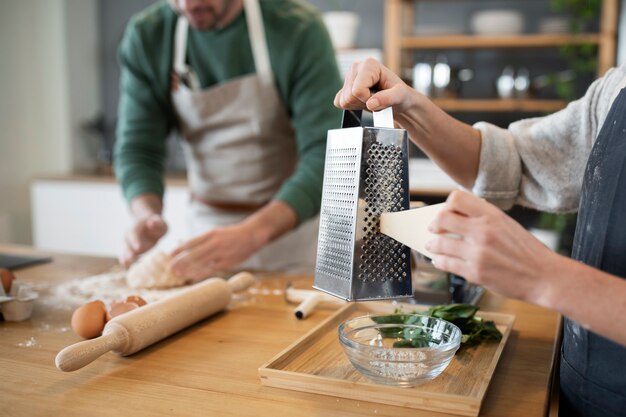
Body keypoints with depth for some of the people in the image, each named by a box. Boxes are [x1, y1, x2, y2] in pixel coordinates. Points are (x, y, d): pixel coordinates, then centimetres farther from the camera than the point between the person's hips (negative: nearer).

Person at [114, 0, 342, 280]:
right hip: (208, 232, 3)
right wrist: (147, 215, -26)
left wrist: (253, 233, -38)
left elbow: (326, 154, -25)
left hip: (296, 221, -2)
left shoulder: (299, 29, -19)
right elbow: (138, 148, -5)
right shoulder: (145, 36, -7)